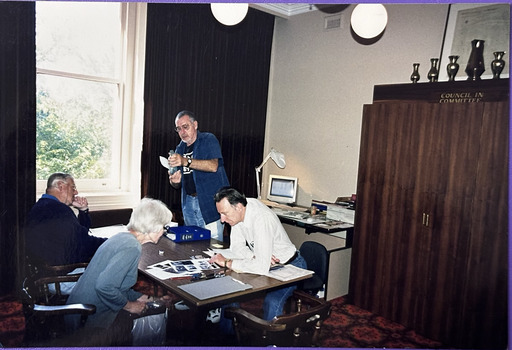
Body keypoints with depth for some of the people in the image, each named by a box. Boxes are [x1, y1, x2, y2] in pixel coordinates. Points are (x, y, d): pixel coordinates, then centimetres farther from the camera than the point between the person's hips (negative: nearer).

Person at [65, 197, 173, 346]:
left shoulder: (122, 237, 7)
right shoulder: (132, 247, -22)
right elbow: (104, 286, -30)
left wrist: (148, 298, 13)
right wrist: (129, 305, -14)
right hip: (91, 320, -9)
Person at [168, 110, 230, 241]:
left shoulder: (208, 140, -2)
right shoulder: (180, 149, 16)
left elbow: (213, 166, -20)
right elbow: (176, 185, 18)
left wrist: (186, 161, -29)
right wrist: (174, 180, -6)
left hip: (210, 200, -6)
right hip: (189, 201, 6)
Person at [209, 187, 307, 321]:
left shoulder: (261, 220, -34)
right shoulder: (239, 211, -10)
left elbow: (262, 267, -39)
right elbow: (236, 246, -2)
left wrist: (228, 263, -30)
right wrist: (255, 257, -21)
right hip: (266, 264, 8)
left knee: (271, 302, -30)